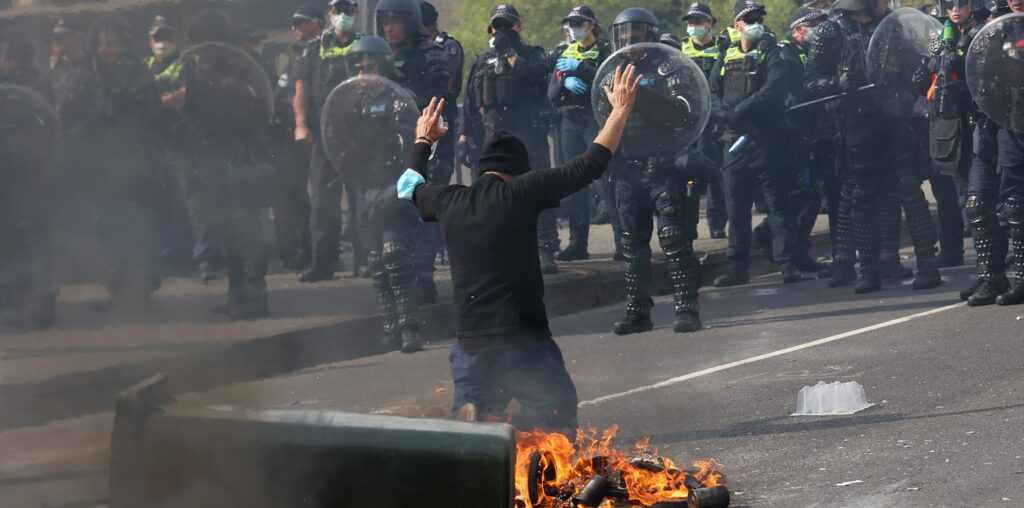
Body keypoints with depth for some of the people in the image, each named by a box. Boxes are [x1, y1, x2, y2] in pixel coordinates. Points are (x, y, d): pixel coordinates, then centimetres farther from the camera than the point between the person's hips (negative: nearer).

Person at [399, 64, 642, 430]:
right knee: (559, 418, 10)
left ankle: (471, 421, -17)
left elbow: (409, 186, 29)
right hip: (524, 342, -3)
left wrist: (423, 141, 47)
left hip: (470, 346, 4)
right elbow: (589, 166, -2)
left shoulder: (448, 201, 6)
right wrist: (620, 112, 9)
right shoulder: (521, 192, -6)